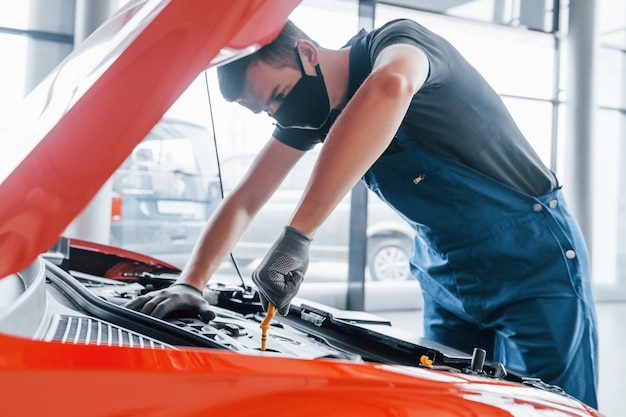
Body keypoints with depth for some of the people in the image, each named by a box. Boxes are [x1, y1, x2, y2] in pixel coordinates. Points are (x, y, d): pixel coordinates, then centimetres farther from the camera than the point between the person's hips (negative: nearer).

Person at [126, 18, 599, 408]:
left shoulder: (397, 40, -22)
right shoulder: (310, 112, 0)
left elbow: (388, 89, -48)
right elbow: (244, 202, 1)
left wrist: (297, 236, -52)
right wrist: (191, 284, -13)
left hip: (534, 258, -6)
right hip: (446, 272, 6)